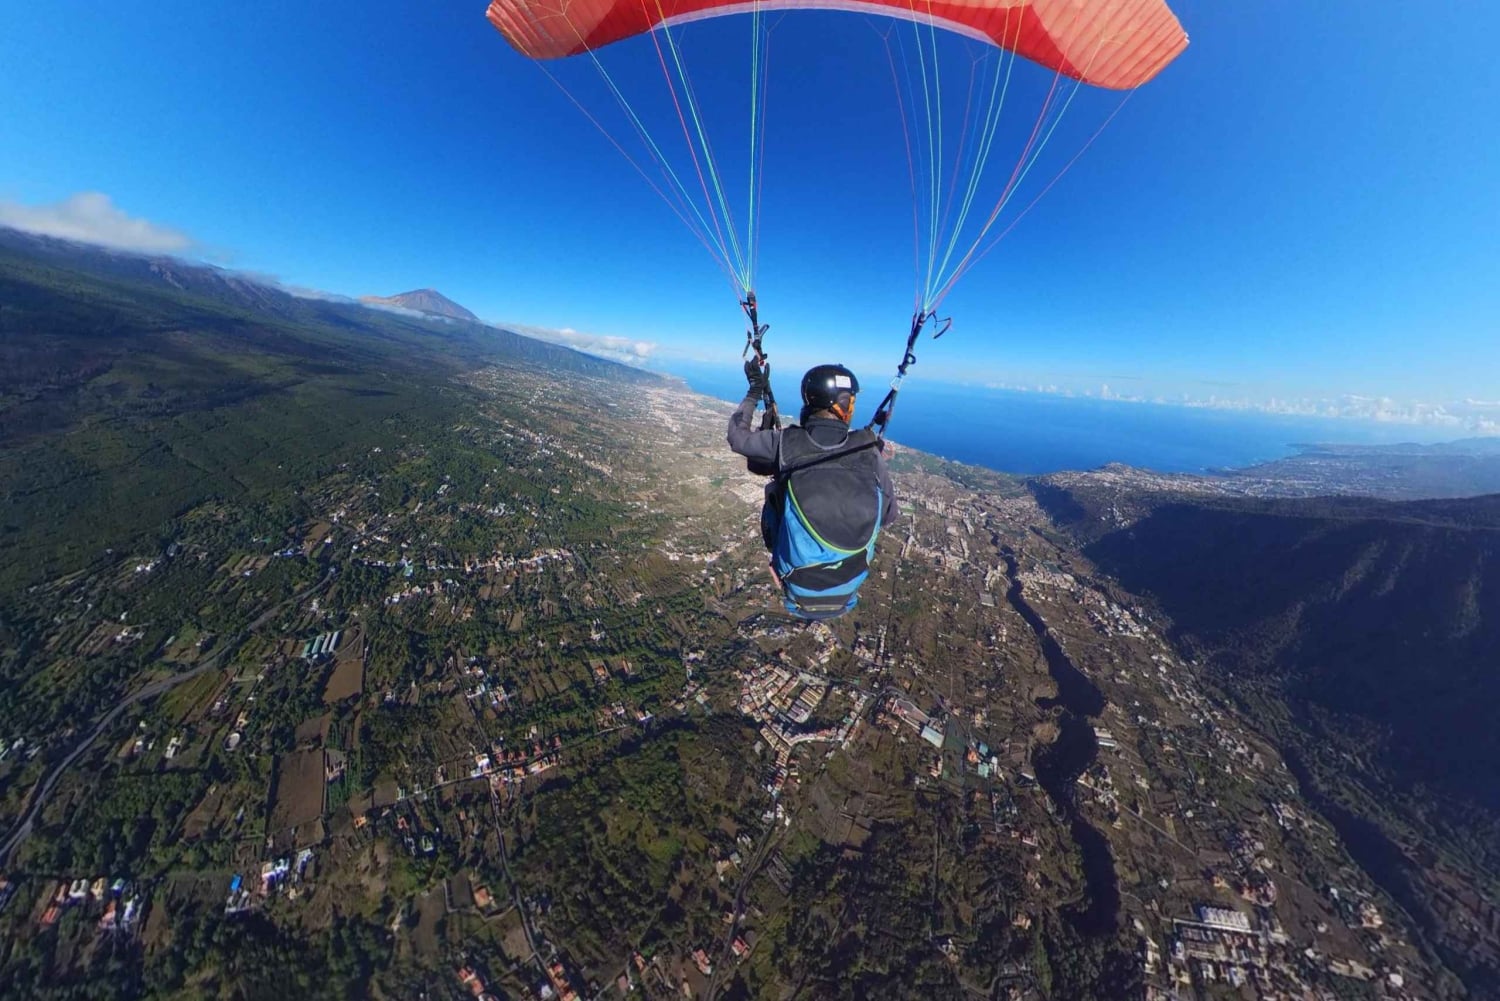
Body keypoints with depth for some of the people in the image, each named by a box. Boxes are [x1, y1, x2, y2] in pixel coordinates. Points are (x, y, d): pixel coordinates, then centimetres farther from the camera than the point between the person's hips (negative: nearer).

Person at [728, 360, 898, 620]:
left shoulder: (785, 443, -15)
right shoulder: (869, 450, -11)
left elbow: (737, 436, 4)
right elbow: (888, 516, 0)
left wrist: (755, 391, 14)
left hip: (798, 584, -1)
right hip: (850, 584, 2)